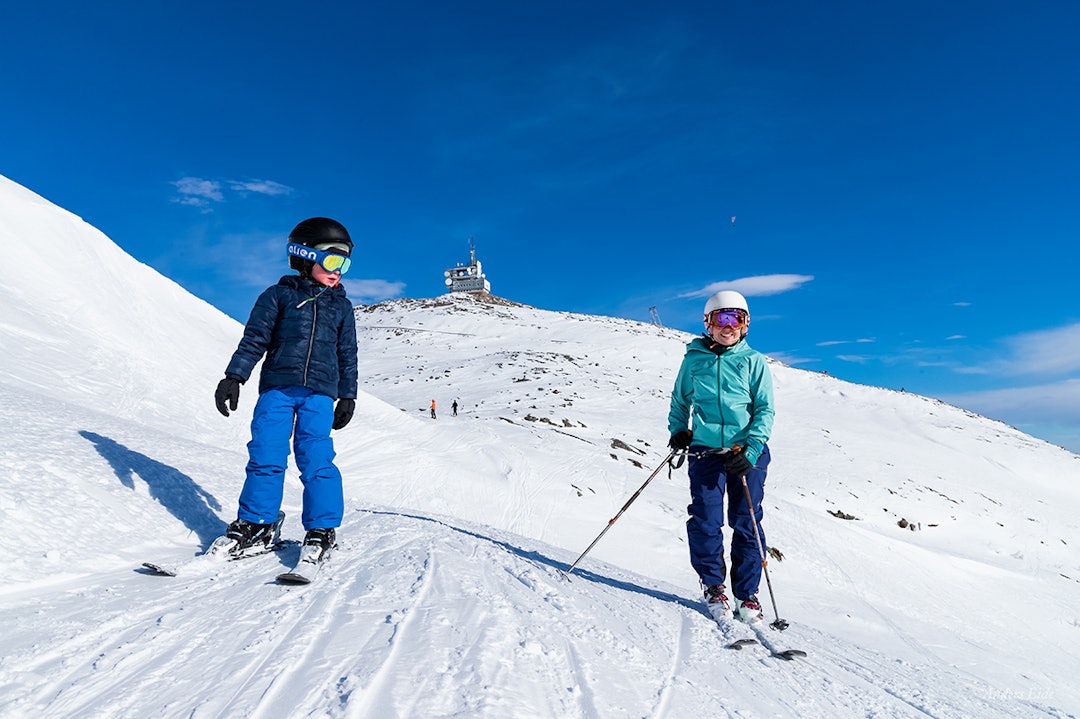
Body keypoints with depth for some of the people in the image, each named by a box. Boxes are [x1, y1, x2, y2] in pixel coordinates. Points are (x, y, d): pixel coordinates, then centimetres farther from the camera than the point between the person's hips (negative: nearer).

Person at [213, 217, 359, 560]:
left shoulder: (341, 306, 16)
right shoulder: (279, 295, 8)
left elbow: (347, 354, 18)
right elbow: (254, 339, 6)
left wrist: (348, 396, 14)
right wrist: (234, 377, -2)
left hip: (319, 393, 1)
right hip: (277, 387, 0)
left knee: (316, 459, -7)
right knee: (265, 456, -1)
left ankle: (321, 529, 3)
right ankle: (255, 524, 13)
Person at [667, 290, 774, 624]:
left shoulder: (754, 361, 5)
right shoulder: (694, 359, 8)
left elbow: (765, 409, 1)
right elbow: (680, 400, 20)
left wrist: (751, 449, -12)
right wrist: (678, 431, 3)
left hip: (747, 452, 0)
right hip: (705, 452, 1)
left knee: (746, 523, 3)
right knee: (705, 521, -5)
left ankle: (747, 593, 17)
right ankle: (713, 586, 15)